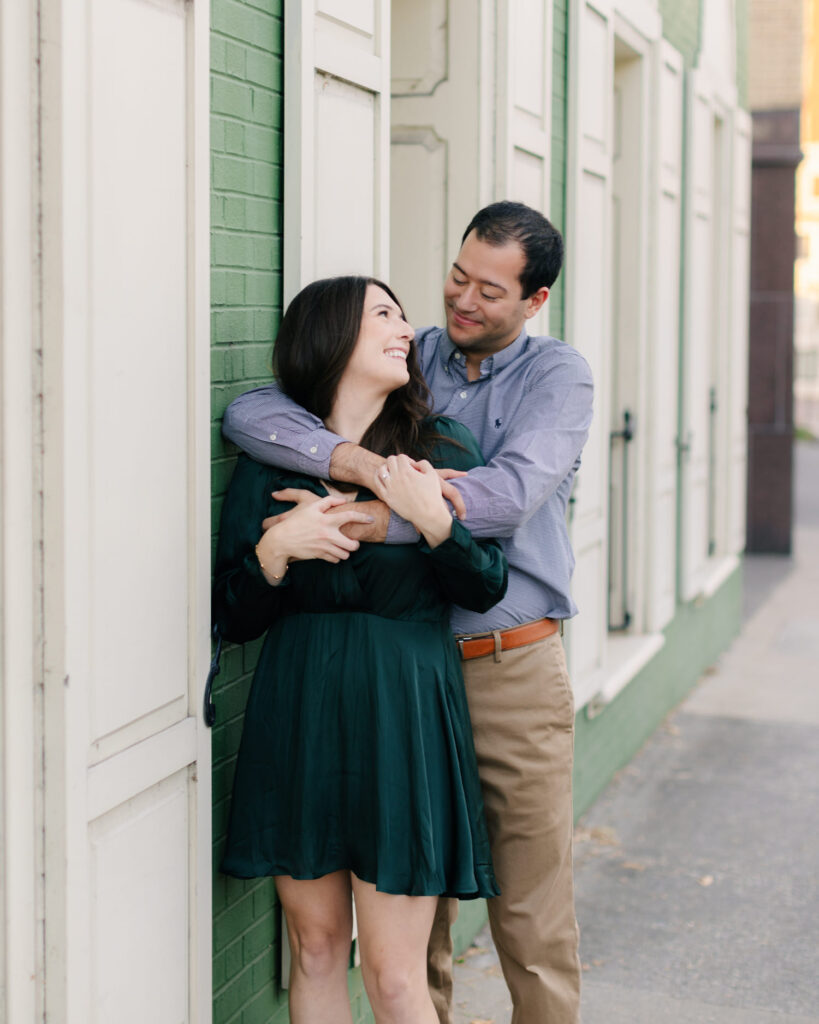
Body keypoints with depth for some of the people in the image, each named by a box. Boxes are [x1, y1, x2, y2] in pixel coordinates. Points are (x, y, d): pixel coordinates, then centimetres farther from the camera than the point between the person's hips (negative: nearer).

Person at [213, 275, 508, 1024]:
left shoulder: (443, 451, 5)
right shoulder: (271, 460, 5)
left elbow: (487, 588, 0)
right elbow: (235, 620, 3)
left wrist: (432, 518, -15)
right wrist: (275, 547, -15)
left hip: (402, 716, -1)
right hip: (299, 716, 2)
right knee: (316, 948, 9)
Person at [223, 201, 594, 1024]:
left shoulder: (556, 375, 0)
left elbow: (514, 491, -20)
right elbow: (250, 413, -5)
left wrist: (368, 522, -27)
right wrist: (358, 461, -23)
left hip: (512, 671, -2)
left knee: (533, 918, 3)